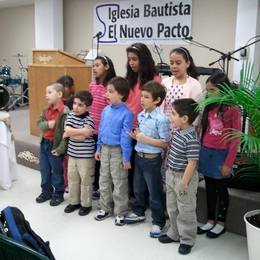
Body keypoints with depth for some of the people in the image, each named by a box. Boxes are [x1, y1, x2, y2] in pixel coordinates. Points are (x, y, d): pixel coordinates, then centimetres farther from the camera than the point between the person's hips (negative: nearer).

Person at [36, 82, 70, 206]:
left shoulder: (65, 112, -20)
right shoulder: (46, 110, 5)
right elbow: (39, 124, 4)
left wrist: (60, 149, -21)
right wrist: (47, 124, -19)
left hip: (55, 145, -7)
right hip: (44, 143, 7)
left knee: (57, 172, 8)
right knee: (44, 170, 18)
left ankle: (58, 194, 25)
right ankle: (46, 191, 35)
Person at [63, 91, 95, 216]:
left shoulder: (89, 120, -16)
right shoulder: (71, 115, 2)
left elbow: (81, 137, -24)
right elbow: (67, 130, -12)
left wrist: (69, 134, -12)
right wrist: (82, 131, -19)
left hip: (86, 156, -6)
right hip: (72, 154, 6)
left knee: (85, 181, 6)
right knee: (72, 179, 16)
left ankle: (86, 204, 21)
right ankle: (74, 201, 32)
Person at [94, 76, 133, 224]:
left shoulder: (126, 113, -18)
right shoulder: (106, 110, 2)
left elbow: (126, 137, -17)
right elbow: (101, 130, 11)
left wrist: (126, 158, -14)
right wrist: (99, 149, 13)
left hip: (118, 151, -7)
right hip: (105, 149, 7)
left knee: (119, 183, 6)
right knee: (104, 180, 17)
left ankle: (120, 212, 21)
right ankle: (106, 208, 33)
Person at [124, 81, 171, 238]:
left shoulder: (161, 119, -21)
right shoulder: (141, 115, 3)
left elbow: (165, 143, -20)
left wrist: (145, 139, -23)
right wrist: (136, 135, -4)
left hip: (152, 160, -7)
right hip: (139, 156, 8)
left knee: (155, 193, 6)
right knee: (138, 188, 23)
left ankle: (159, 222, 22)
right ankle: (139, 212, 44)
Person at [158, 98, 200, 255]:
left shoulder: (192, 139, -26)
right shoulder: (177, 131, 1)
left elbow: (192, 163, -24)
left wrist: (184, 183, -20)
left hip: (184, 177, -9)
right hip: (171, 175, 9)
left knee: (186, 211, 9)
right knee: (172, 208, 22)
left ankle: (187, 240, 26)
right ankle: (174, 234, 40)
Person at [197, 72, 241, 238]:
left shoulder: (233, 109, -13)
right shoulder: (210, 107, 6)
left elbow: (236, 139, -13)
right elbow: (204, 131, 9)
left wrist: (228, 163, -14)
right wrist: (199, 152, 3)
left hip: (221, 155, -6)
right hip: (206, 153, 6)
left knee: (221, 189, 10)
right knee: (210, 188, 15)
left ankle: (221, 223, 26)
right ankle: (210, 220, 30)